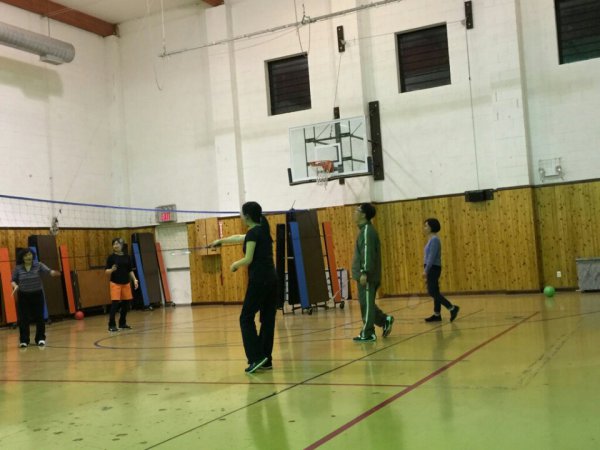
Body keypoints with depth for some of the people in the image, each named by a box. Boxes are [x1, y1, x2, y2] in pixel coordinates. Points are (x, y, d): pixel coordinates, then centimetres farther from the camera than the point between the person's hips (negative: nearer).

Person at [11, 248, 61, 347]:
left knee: (39, 317, 5)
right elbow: (13, 280, 4)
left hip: (37, 295, 0)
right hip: (23, 296, 0)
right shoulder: (18, 268, -1)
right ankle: (23, 340, 11)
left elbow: (48, 271, -18)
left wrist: (53, 273, -41)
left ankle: (41, 339, 16)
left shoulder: (39, 265, -4)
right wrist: (15, 285, -19)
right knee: (23, 319, 1)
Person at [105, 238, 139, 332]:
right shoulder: (111, 257, -4)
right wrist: (112, 270, -27)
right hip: (115, 283, -4)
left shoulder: (127, 257, 6)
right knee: (115, 304, -11)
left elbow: (130, 270, 10)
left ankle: (122, 323, 22)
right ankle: (111, 325, -5)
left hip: (126, 283, 4)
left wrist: (134, 280, 0)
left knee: (126, 303, 8)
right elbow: (107, 271, -6)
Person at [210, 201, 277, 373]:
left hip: (259, 280, -9)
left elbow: (248, 259, -16)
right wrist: (221, 241, 47)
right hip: (271, 278, 9)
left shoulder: (253, 233, -10)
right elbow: (238, 238, 34)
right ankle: (266, 359, 13)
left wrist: (235, 264, 5)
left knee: (246, 318, -2)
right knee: (268, 319, 9)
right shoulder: (262, 230, 17)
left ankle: (257, 358, -9)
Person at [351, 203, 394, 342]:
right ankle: (385, 320, 18)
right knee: (366, 303, 15)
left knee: (366, 304, -4)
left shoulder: (367, 230, -14)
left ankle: (367, 334, 2)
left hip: (367, 275, -10)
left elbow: (367, 253, -21)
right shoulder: (365, 229, 17)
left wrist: (364, 272, -25)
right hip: (367, 274, 10)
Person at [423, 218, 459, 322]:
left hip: (433, 269, -10)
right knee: (434, 292, 10)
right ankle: (437, 315, 13)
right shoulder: (431, 239, 15)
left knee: (432, 292, -10)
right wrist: (426, 270, 21)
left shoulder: (434, 239, -15)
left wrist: (425, 270, -22)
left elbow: (432, 257, -21)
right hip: (431, 269, 10)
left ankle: (452, 308, -8)